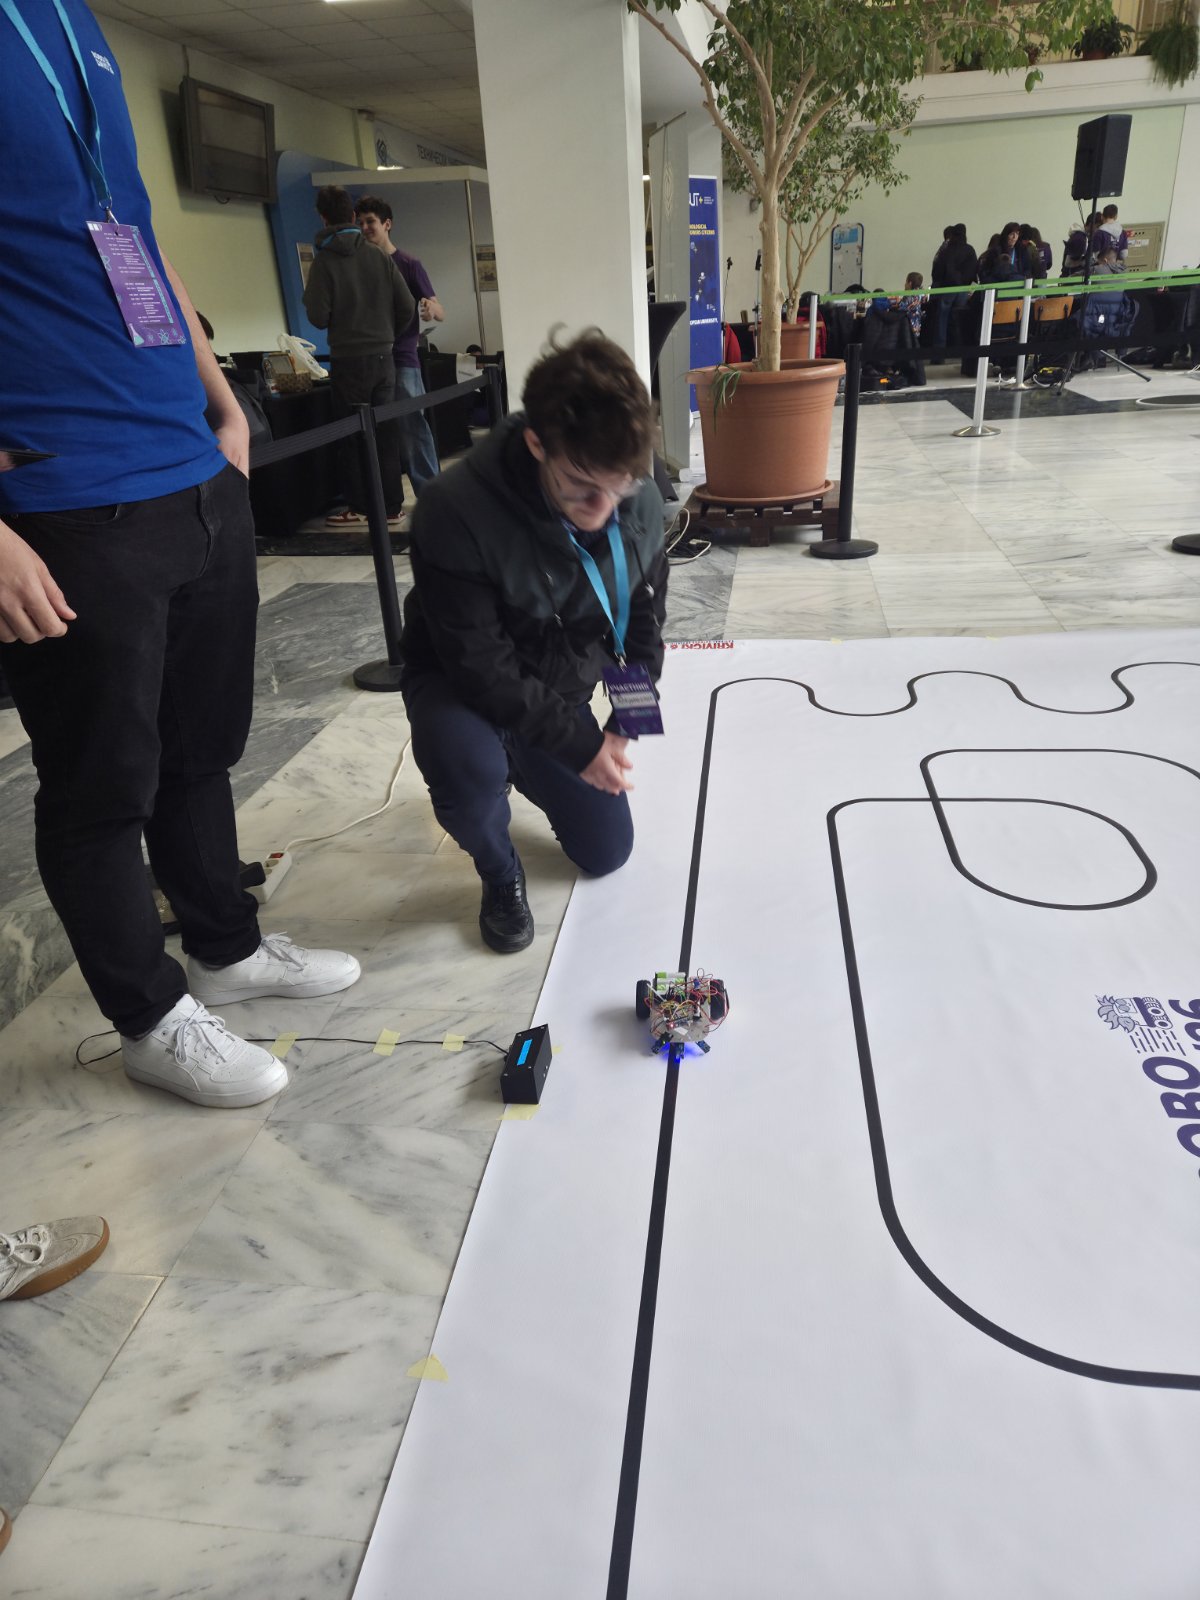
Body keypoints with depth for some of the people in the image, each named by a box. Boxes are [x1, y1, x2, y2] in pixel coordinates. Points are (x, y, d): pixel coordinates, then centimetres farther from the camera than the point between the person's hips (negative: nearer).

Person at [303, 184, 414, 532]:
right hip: (384, 357, 4)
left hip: (349, 360, -3)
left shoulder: (324, 261, -7)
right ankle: (392, 508, 9)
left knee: (354, 436, 5)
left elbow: (318, 317, -11)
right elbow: (406, 308, 2)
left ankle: (361, 508, 8)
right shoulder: (378, 257, 3)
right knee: (386, 434, 7)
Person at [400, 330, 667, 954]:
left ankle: (523, 769, 37)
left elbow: (644, 618, 1)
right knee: (468, 771, -39)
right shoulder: (455, 512, -32)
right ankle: (500, 877, -3)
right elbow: (479, 665, -28)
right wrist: (578, 743, -27)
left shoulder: (640, 503, -16)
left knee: (606, 851, 7)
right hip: (462, 688, -4)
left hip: (560, 693, 5)